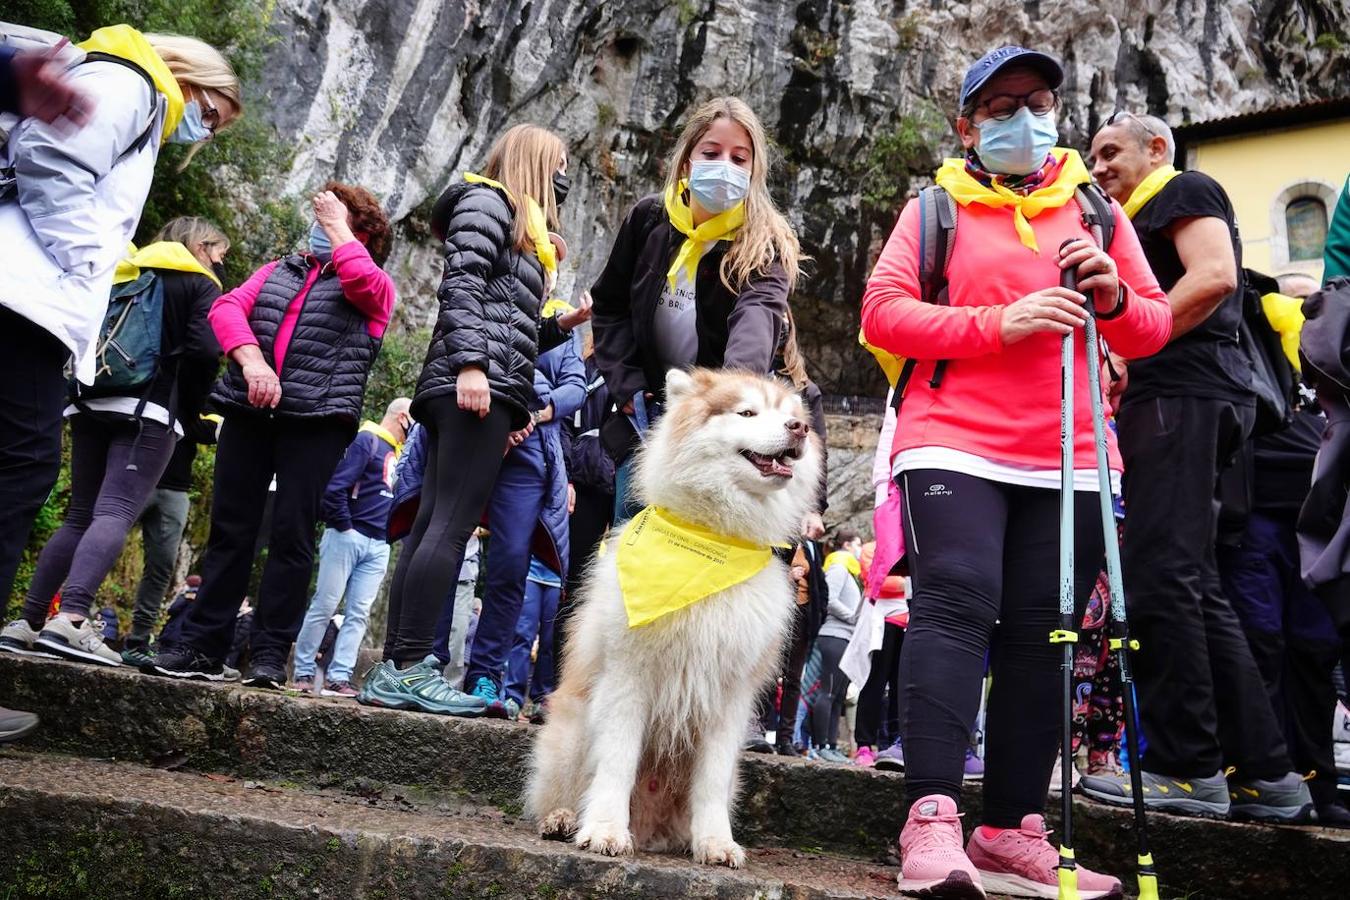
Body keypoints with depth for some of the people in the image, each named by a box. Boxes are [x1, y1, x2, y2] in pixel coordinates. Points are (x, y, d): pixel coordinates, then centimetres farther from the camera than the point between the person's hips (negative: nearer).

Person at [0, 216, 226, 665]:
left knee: (78, 516, 12)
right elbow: (205, 351, -8)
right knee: (115, 512, -17)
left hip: (91, 404, 6)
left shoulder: (121, 274, 23)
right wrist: (187, 396, 7)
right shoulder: (201, 285, 6)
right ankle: (70, 620, -35)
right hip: (150, 409, -6)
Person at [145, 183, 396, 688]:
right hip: (249, 411, 4)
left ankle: (270, 655, -2)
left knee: (291, 534, -7)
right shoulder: (276, 272, 22)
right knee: (229, 528, 3)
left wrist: (338, 226, 0)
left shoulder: (375, 287, 9)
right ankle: (202, 646, 7)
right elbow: (227, 308, 7)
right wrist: (252, 360, -13)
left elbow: (361, 281, -16)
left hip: (317, 419, -4)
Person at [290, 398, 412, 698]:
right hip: (348, 537, -7)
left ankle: (338, 678, 5)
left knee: (358, 614, 3)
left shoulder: (400, 453, 17)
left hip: (378, 546, 8)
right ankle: (302, 673, 7)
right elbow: (336, 487, -16)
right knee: (324, 607, -1)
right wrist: (344, 526, -12)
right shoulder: (367, 441, -7)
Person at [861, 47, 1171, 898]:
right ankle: (932, 820, -20)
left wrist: (1116, 299, -8)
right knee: (958, 604, -18)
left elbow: (1154, 326, 16)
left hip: (1071, 460, 4)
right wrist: (1000, 322, -15)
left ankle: (1012, 830, 9)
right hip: (954, 444, -3)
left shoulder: (1096, 209, 18)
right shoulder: (935, 208, 9)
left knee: (1040, 636, 2)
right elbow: (883, 314, -4)